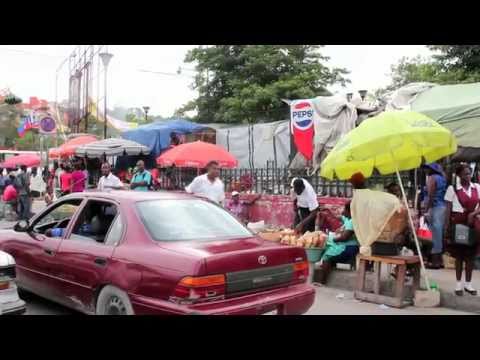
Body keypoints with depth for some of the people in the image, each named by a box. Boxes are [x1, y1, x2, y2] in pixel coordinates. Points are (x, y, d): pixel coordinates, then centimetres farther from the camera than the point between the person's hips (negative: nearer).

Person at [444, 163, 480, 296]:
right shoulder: (452, 188, -3)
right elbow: (448, 209, -4)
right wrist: (447, 226, -10)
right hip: (458, 222, -3)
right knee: (459, 254, 3)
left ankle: (468, 283, 19)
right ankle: (459, 284, 14)